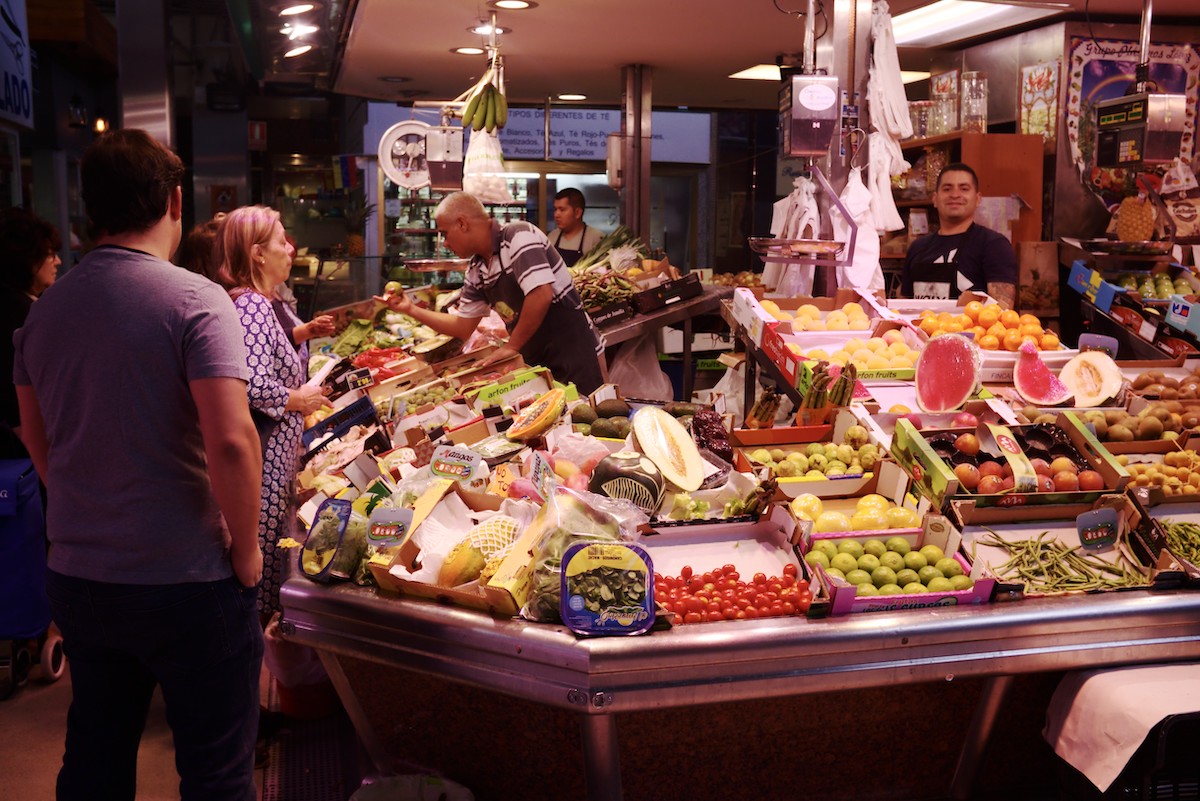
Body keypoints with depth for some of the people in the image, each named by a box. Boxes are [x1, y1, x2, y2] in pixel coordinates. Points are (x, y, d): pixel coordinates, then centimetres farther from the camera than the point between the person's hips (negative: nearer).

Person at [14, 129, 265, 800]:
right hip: (188, 582, -6)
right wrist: (245, 549, -11)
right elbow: (230, 441, -25)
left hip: (76, 579, 6)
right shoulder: (195, 299, -15)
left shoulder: (44, 310, 3)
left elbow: (37, 440, 14)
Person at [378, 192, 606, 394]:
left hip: (572, 354, -7)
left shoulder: (518, 235, -16)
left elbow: (541, 295, -28)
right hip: (534, 360, 7)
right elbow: (463, 327, 16)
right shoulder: (476, 271, 8)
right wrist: (411, 309, 11)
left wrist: (511, 347, -17)